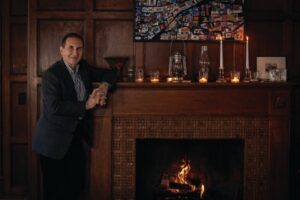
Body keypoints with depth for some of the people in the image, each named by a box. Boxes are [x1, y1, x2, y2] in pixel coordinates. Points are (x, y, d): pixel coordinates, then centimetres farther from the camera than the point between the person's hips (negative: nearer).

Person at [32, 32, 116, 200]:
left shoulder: (83, 67, 5)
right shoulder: (51, 75, -16)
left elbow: (109, 74, 14)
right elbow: (54, 107, -26)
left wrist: (104, 85, -8)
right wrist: (86, 105, -23)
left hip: (76, 136, 7)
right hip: (54, 140, -7)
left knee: (77, 186, 12)